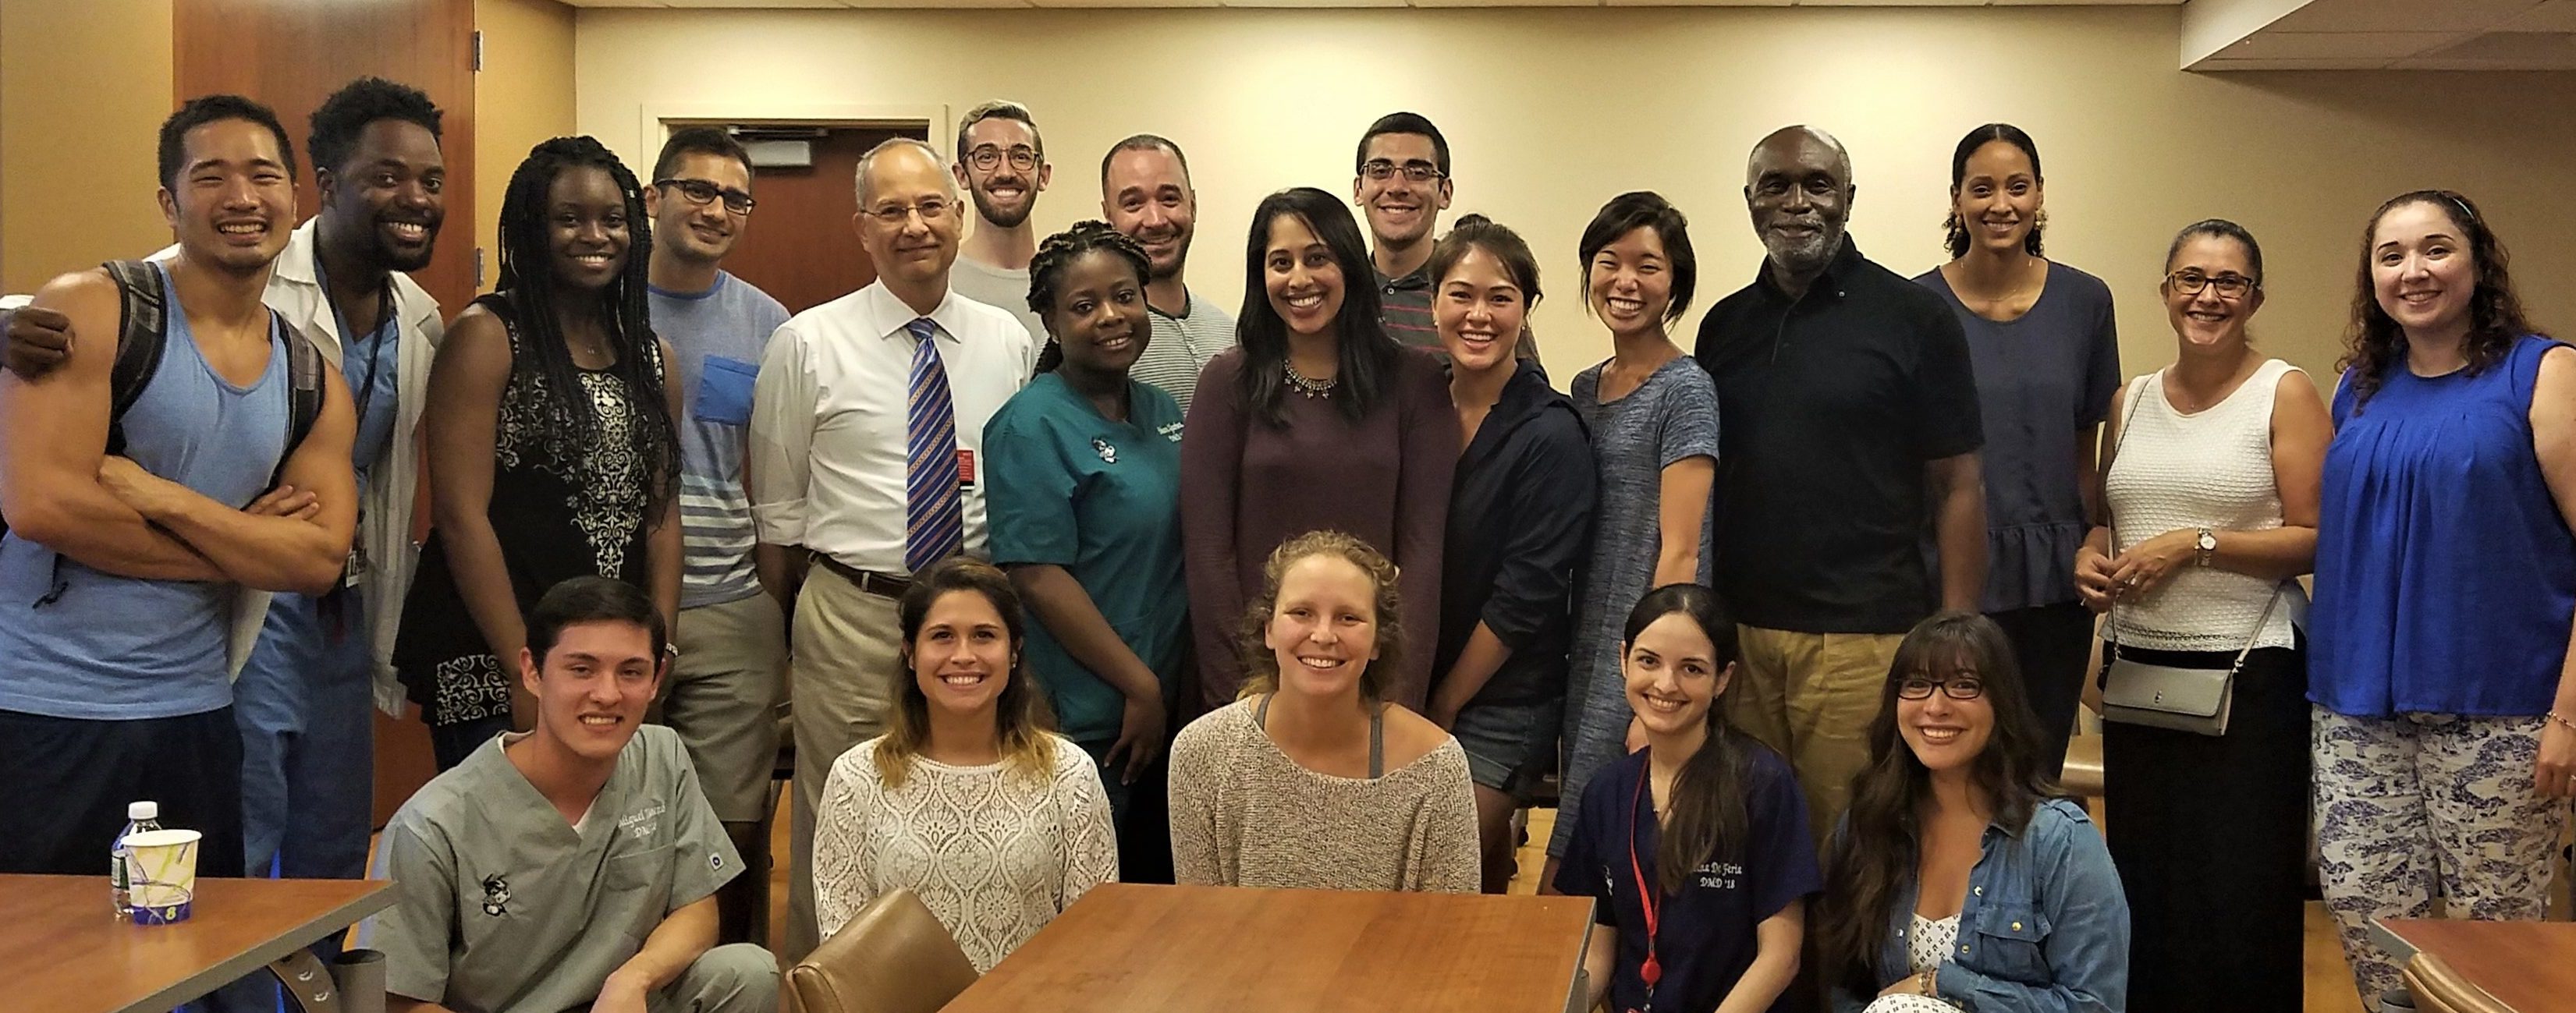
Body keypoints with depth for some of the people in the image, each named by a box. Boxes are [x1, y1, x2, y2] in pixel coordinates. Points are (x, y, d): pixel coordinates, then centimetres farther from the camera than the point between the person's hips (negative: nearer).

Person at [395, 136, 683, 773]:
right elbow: (460, 514, -12)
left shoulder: (651, 355, 13)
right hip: (494, 663, -5)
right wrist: (526, 671, -15)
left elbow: (661, 513, 12)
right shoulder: (487, 336, -5)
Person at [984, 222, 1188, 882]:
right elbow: (1037, 577, -18)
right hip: (1083, 723, -7)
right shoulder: (1034, 425, -12)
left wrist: (1166, 690, 9)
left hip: (1164, 707, 7)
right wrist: (1139, 685, -16)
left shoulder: (1162, 412, 11)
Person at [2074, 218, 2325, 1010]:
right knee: (2142, 888, 7)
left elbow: (2315, 541, -7)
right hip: (2137, 669, 5)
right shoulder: (2131, 401, 13)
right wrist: (2089, 555, 2)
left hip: (2248, 674, -5)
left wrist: (2197, 543, -16)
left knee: (2240, 900, -2)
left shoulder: (2285, 394, -2)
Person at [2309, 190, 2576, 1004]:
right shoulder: (2360, 390, 12)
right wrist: (2331, 675, 10)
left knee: (2490, 938, 2)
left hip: (2496, 712, -4)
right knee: (2363, 913, 3)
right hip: (2360, 708, 4)